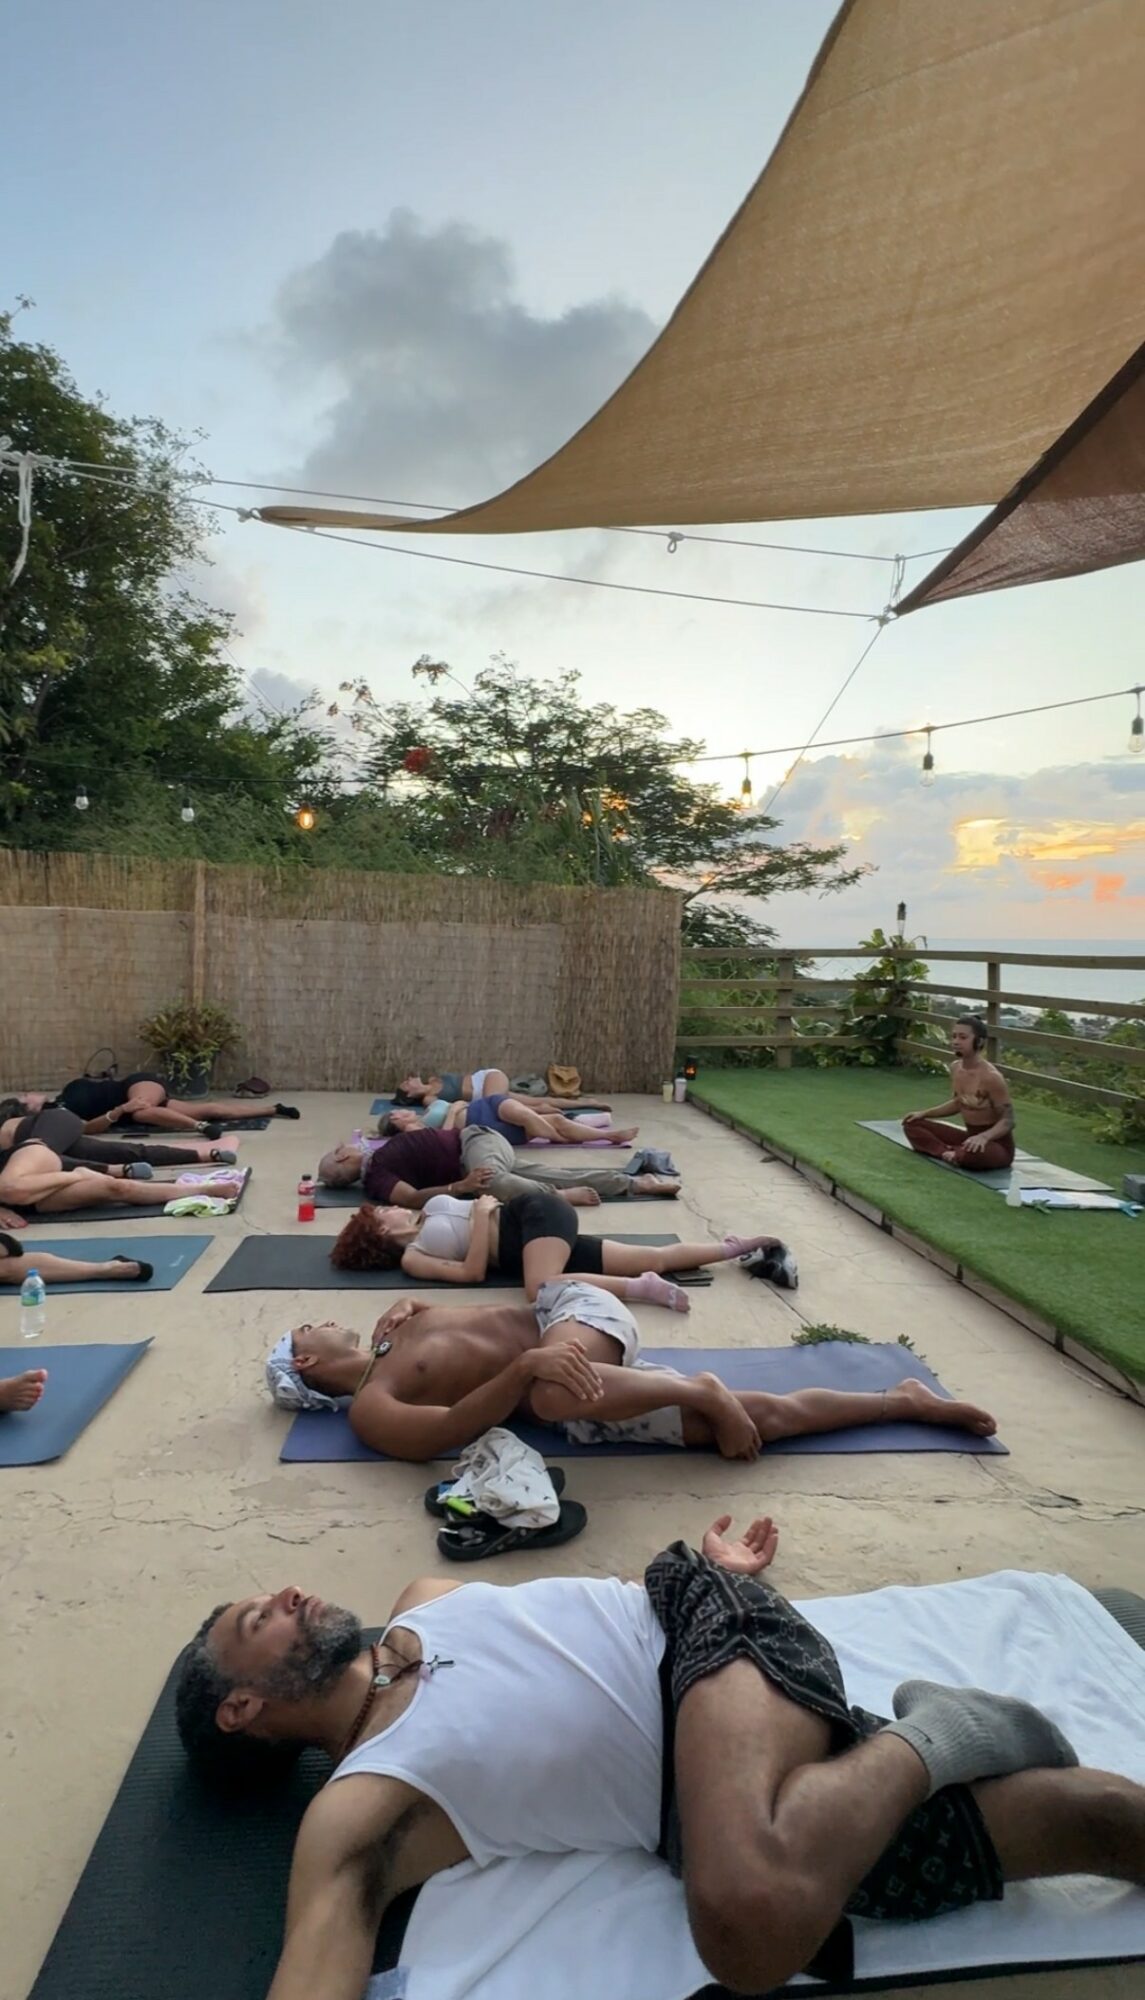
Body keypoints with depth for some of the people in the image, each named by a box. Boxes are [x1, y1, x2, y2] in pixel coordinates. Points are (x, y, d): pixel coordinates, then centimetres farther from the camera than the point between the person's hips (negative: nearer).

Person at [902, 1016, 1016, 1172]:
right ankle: (948, 1153, -16)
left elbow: (1008, 1121, -22)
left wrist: (984, 1136, -40)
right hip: (971, 1136, 8)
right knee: (912, 1124, 5)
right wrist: (924, 1113, 11)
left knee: (976, 1153, -43)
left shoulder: (991, 1077, -24)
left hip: (998, 1143, -8)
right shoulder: (955, 1068, 0)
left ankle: (953, 1155, -9)